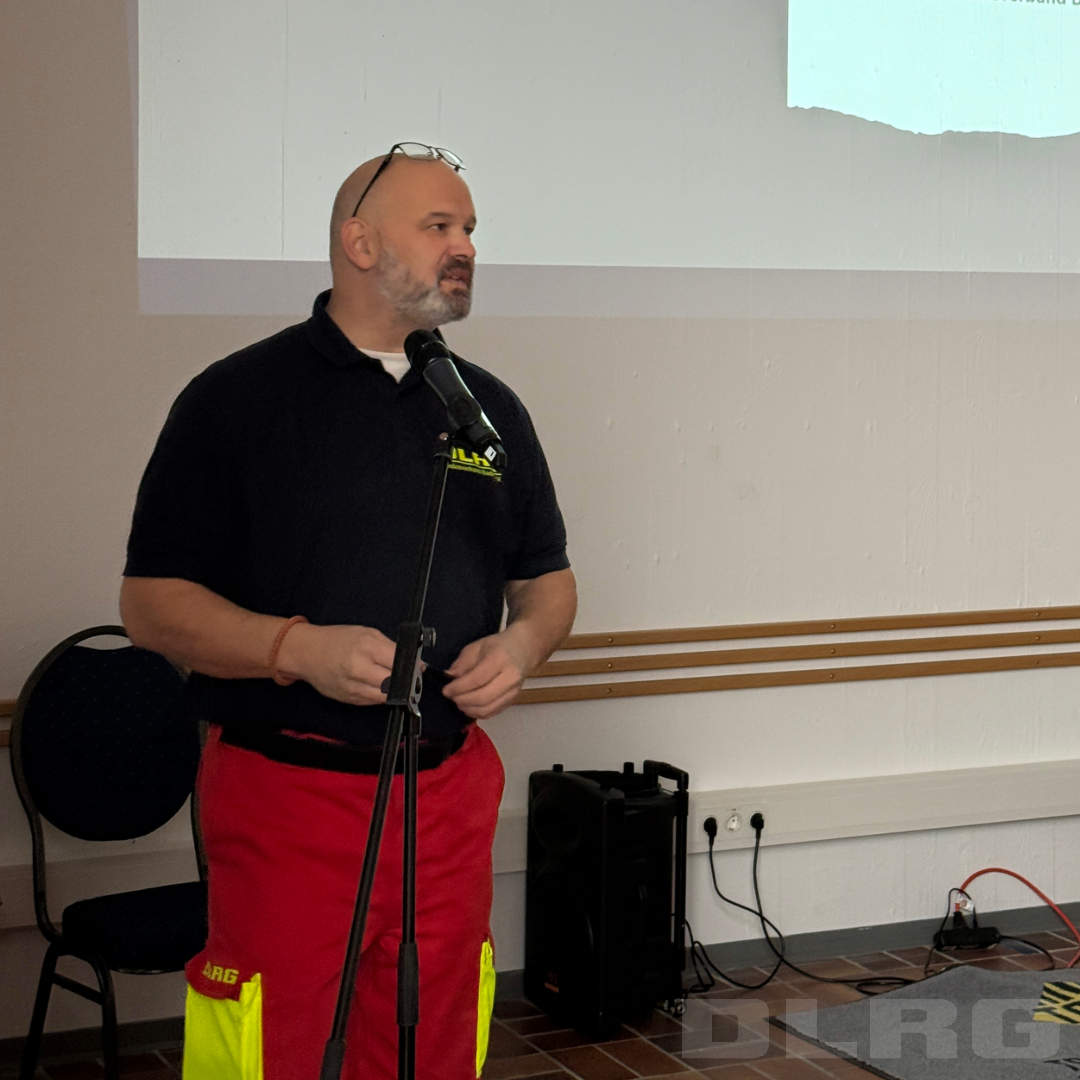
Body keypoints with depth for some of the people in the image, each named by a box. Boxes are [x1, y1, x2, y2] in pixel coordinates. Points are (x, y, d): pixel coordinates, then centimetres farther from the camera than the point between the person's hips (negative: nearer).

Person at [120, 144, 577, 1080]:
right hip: (283, 787, -4)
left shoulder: (490, 407, 13)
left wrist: (522, 644, -4)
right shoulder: (238, 398, -3)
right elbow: (152, 604, -5)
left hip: (451, 787, 5)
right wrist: (300, 647, -20)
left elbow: (548, 580, 19)